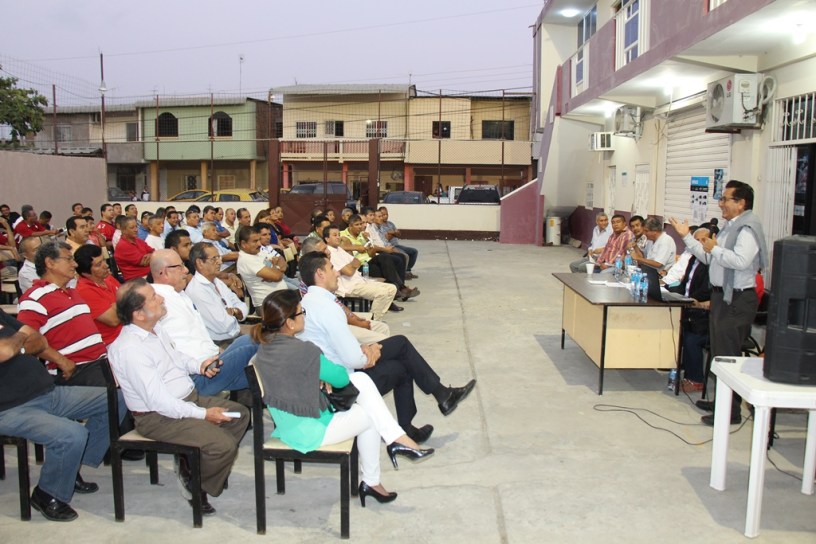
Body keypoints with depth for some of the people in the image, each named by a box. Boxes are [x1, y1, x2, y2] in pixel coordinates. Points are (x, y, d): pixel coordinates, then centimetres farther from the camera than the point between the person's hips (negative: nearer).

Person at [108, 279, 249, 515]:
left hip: (189, 398, 10)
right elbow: (158, 401, -27)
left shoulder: (156, 327, 3)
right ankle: (196, 487, 6)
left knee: (240, 414, 8)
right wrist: (203, 414, -22)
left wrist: (198, 366, 6)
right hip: (159, 417, -10)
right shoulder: (130, 349, -26)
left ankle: (196, 467, 11)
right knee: (223, 445, -22)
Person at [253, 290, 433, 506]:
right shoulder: (303, 351, -28)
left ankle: (396, 439, 12)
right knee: (369, 416, 12)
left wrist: (321, 376, -1)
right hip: (308, 433, -8)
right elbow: (341, 378, -13)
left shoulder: (265, 347, -3)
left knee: (362, 380, 8)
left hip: (285, 424, 8)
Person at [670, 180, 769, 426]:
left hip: (737, 300, -10)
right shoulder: (730, 227, 16)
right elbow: (708, 258, 20)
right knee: (719, 353, 17)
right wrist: (686, 236, 17)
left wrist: (714, 249, -17)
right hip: (722, 295, 10)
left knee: (728, 355, -5)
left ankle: (731, 411, 3)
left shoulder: (748, 229, -16)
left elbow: (741, 261, -31)